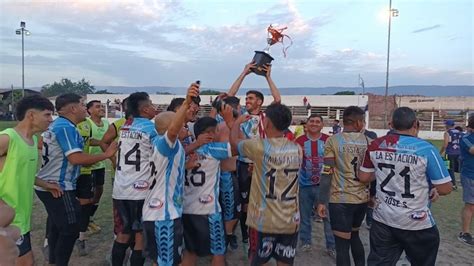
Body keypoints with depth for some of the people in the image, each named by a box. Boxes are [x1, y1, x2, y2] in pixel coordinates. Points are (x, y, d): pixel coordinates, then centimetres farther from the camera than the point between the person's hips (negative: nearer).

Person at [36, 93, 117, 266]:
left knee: (57, 226, 19)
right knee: (70, 229, -2)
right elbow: (76, 158, -26)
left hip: (48, 185, 10)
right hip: (58, 188, -10)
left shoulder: (57, 124, 13)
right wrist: (106, 155, -19)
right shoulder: (65, 127, -19)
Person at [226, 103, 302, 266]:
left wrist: (236, 123, 21)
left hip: (263, 221, -4)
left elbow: (235, 142, 4)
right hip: (291, 221, 4)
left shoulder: (259, 146, -15)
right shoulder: (297, 149, 0)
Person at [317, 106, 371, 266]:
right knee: (354, 236, 27)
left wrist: (322, 201, -6)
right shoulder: (368, 141, 3)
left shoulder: (333, 141, -8)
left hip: (340, 200, -4)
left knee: (342, 245, 5)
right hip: (362, 199, 5)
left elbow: (327, 173, -11)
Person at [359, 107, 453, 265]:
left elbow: (363, 177, 7)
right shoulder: (426, 149, -16)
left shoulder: (375, 145, -4)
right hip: (417, 223, -2)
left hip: (383, 219, 3)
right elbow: (445, 189, -12)